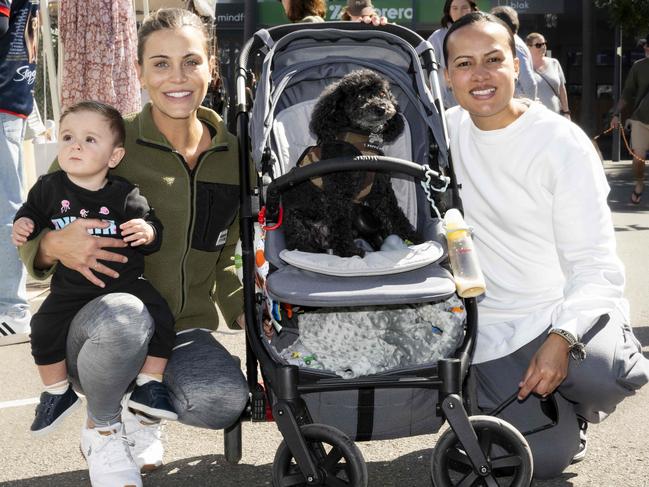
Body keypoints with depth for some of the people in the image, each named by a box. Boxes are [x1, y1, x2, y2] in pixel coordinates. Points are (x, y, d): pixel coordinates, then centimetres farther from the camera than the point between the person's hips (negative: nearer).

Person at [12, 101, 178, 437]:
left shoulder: (125, 195, -10)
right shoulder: (50, 188, -3)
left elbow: (154, 228, -3)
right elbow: (32, 210, 15)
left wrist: (147, 232, -26)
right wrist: (22, 225, -6)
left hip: (125, 282, -1)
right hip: (70, 288, 1)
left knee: (160, 319, -16)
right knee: (44, 331, -10)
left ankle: (149, 385, 2)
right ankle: (57, 392, 14)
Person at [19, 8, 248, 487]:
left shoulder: (233, 155, 4)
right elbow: (30, 237, -4)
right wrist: (55, 245, -27)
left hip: (185, 334, 3)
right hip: (102, 331, -2)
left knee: (226, 400, -30)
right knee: (122, 316, -39)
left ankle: (145, 411, 8)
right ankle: (101, 429, -5)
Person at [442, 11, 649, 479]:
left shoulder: (562, 142, -11)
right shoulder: (447, 130, 3)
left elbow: (595, 264, -15)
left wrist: (561, 338, -29)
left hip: (567, 313, -2)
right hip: (492, 327, 2)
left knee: (599, 371, -36)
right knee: (545, 456, -19)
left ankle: (574, 408, 2)